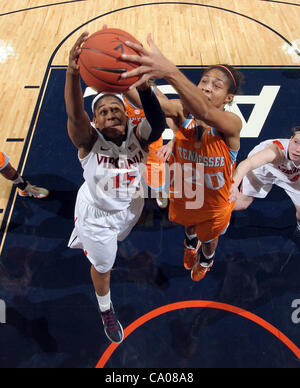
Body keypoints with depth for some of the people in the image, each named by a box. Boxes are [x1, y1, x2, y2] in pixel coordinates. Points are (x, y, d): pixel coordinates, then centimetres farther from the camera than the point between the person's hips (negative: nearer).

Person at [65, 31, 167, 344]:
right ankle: (106, 310, 50)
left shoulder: (138, 137, -24)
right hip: (96, 214, -3)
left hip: (129, 208, 3)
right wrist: (72, 75, -72)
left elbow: (158, 123, -47)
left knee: (115, 239, 36)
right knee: (102, 266, 18)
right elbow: (75, 116, -52)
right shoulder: (89, 140, -29)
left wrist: (144, 89, -69)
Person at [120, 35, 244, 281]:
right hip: (183, 196, 3)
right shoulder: (183, 114, -26)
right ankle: (191, 244, 74)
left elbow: (205, 112, -58)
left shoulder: (232, 124, -34)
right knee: (187, 224, 36)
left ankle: (207, 259, 68)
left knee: (209, 238, 31)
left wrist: (169, 71, -75)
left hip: (214, 205, -2)